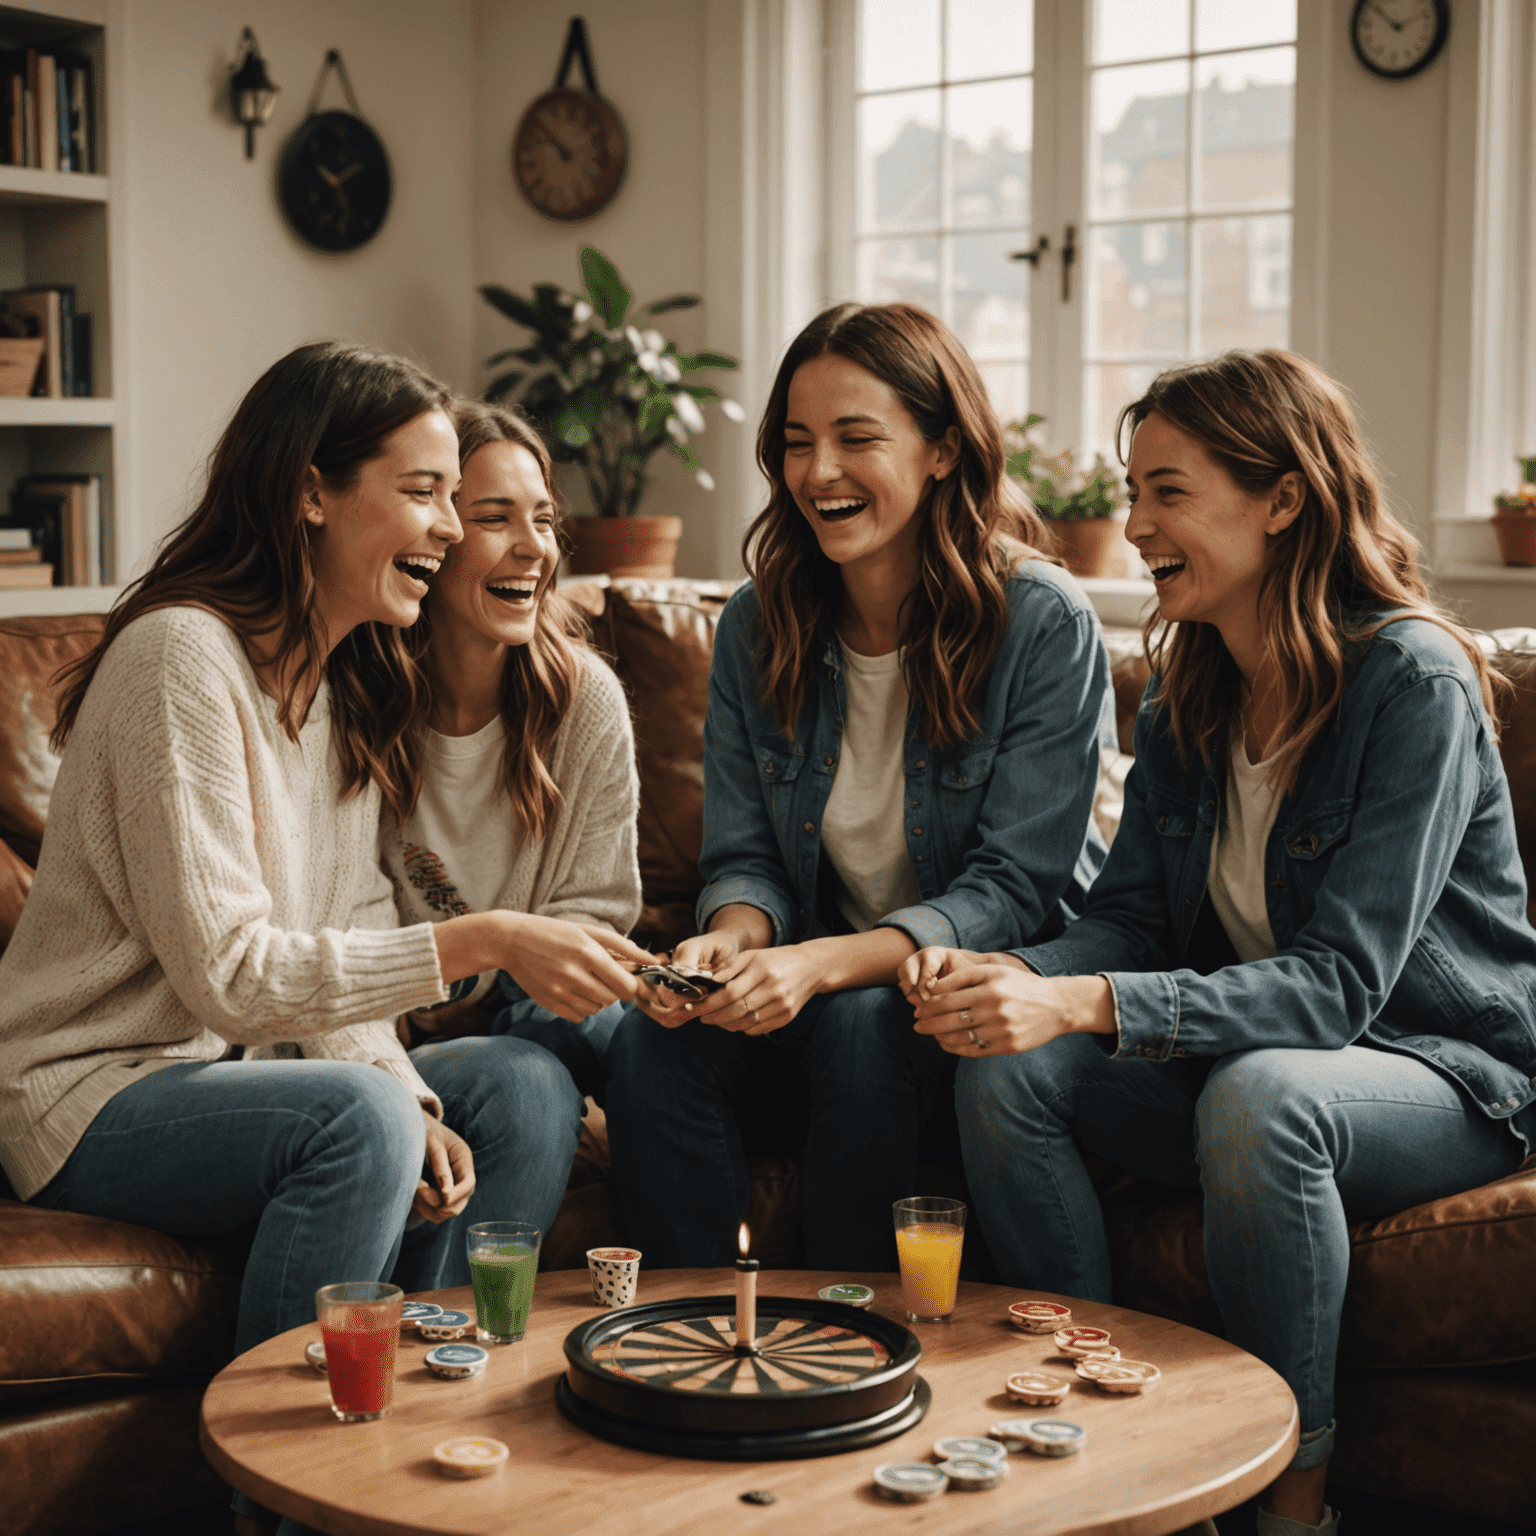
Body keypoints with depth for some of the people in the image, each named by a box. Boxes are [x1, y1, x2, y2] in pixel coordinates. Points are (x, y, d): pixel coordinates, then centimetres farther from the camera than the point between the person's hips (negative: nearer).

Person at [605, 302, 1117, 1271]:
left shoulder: (1046, 625, -13)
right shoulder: (756, 626, 2)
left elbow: (1013, 890, -17)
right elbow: (745, 855, 5)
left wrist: (821, 964, -31)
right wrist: (732, 939, -21)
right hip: (817, 984, 4)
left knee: (861, 1027, -34)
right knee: (655, 1038, -24)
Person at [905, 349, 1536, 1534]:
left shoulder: (1413, 682, -20)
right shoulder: (1186, 684, 1)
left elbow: (1339, 983, -26)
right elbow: (1130, 913, 2)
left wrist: (1088, 1003, -38)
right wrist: (1017, 977, -21)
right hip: (1244, 1052, 6)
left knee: (1258, 1095, -37)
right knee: (1005, 1068, -19)